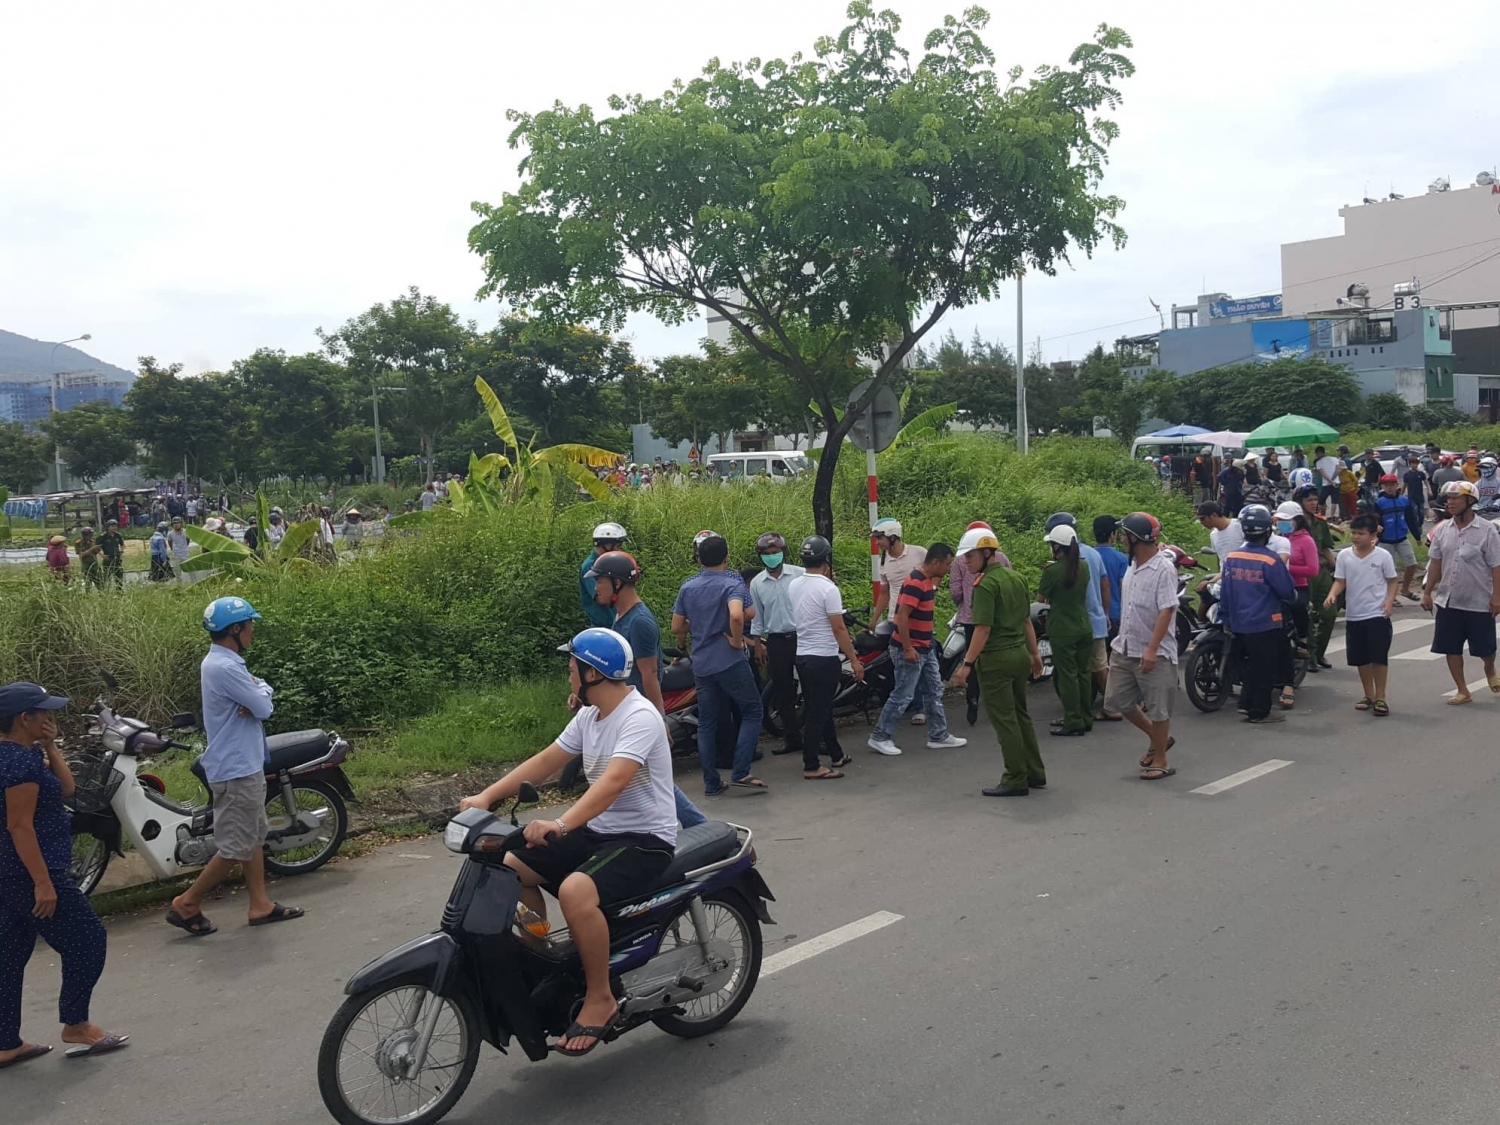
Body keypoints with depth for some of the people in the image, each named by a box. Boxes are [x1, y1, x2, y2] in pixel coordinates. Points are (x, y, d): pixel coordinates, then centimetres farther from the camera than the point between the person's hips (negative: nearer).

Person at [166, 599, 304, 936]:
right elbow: (264, 708, -20)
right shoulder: (225, 668, -22)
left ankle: (260, 904, 23)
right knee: (236, 848, -3)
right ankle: (187, 905, 8)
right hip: (237, 771, -11)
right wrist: (259, 692, 1)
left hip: (245, 765, 11)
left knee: (255, 838, 16)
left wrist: (256, 697, -12)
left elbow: (262, 693, 11)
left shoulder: (224, 662, 12)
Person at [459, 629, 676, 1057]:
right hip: (598, 830, 9)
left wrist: (560, 825, -48)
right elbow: (545, 762, 9)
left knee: (575, 891, -34)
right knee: (510, 867, 1)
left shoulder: (639, 717, -21)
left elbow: (613, 782, -35)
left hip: (645, 839, -9)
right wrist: (486, 797, -3)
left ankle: (600, 1000, -16)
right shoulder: (590, 714, 9)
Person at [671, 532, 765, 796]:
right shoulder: (732, 583, -11)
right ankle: (741, 773, -3)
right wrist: (737, 640, -15)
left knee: (707, 722, 11)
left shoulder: (688, 587, 6)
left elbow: (676, 627, 9)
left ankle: (711, 782, 13)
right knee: (751, 712, 7)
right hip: (730, 662, -5)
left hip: (701, 664, 6)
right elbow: (738, 615, -30)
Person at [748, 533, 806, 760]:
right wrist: (757, 644, 6)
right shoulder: (757, 583, 5)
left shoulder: (799, 574, -4)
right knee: (782, 692, 7)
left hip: (802, 637, -3)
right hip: (776, 642, 3)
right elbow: (756, 618, 10)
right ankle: (791, 738, 17)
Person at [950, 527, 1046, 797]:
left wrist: (967, 664, -19)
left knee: (1004, 720, -1)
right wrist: (1035, 653, 23)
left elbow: (983, 629, -20)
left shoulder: (985, 584, -16)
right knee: (1020, 715, 17)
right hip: (1020, 653, 9)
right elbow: (1026, 620, 16)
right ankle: (1035, 774, 23)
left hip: (996, 658, -9)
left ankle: (1016, 780, 3)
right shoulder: (1015, 577, 10)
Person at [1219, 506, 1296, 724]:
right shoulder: (1270, 560, -17)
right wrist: (1293, 596, 13)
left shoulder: (1230, 558, 0)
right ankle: (1259, 712, 8)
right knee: (1264, 668, 3)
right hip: (1265, 623, -6)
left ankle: (1247, 703, 23)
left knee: (1248, 664, 18)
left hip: (1238, 623, 6)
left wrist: (1227, 619, 16)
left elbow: (1224, 593, 6)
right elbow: (1287, 591, -11)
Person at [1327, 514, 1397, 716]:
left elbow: (1392, 582, 1)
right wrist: (1332, 595, -18)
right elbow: (1340, 581, 2)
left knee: (1379, 657, -3)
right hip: (1354, 616, 3)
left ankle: (1380, 697, 8)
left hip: (1377, 615, -3)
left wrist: (1389, 601, -14)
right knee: (1361, 659, 11)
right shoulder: (1344, 555, 1)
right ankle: (1369, 695, 25)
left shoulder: (1383, 556, -5)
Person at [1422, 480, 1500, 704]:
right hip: (1448, 600, 4)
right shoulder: (1442, 529, 2)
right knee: (1451, 648, 5)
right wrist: (1427, 592, 5)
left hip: (1479, 601, -3)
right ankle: (1462, 690, 18)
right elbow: (1435, 563, 8)